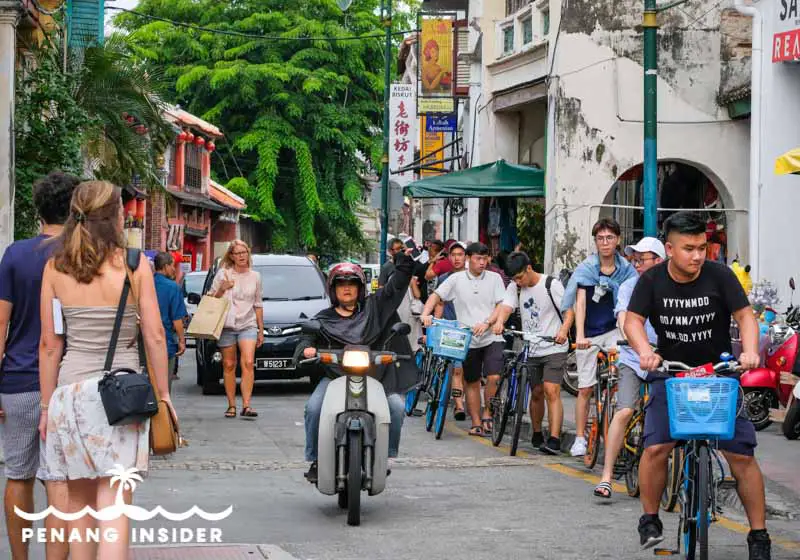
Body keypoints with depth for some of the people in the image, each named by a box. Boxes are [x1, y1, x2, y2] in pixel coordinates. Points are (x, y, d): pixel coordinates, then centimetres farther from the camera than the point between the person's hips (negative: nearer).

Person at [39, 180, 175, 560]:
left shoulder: (55, 268, 3)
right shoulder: (134, 264, -3)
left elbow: (49, 345, 4)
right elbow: (155, 337, -2)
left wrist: (47, 406, 11)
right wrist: (163, 392, 8)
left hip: (70, 390, 2)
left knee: (79, 506, 14)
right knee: (113, 508, -5)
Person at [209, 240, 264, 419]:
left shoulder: (255, 276, 11)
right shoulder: (223, 274, 3)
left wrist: (261, 330, 16)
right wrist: (222, 289, -15)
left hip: (248, 325, 1)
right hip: (226, 325, -1)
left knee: (248, 363, -16)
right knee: (229, 365, 1)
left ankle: (246, 405, -20)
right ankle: (231, 406, 8)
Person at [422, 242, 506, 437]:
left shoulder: (494, 278, 3)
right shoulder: (456, 279, 3)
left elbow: (501, 306, -1)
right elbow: (436, 296, 3)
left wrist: (487, 323, -17)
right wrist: (425, 314, -16)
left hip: (491, 337, -1)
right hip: (468, 339, 1)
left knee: (493, 377, -18)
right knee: (472, 383, 8)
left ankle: (487, 414, 2)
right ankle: (476, 424, 17)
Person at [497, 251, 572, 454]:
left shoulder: (551, 285, -8)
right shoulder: (514, 287, 5)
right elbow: (506, 307, -10)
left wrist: (563, 330, -28)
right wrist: (499, 322, -31)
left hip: (554, 348, -5)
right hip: (530, 350, 5)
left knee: (551, 391, -16)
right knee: (536, 393, 12)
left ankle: (554, 440, -22)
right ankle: (537, 435, 30)